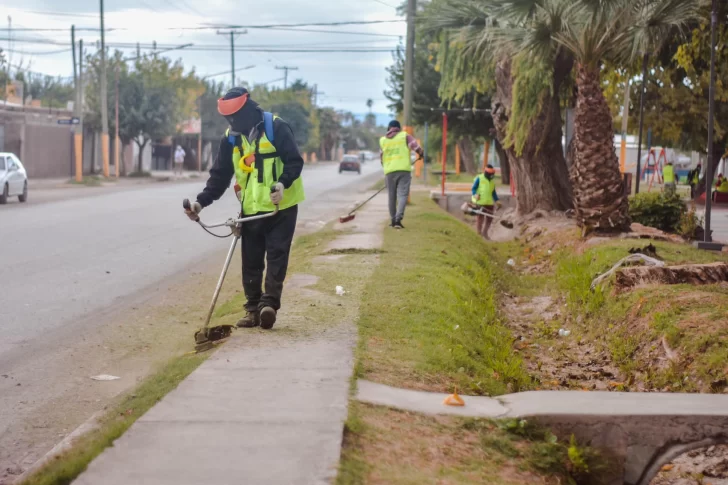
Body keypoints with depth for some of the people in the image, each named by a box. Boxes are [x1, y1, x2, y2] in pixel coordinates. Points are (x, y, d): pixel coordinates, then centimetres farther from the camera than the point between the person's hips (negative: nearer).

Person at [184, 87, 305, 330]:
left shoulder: (276, 127, -11)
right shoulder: (230, 138, 4)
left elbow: (295, 161, -13)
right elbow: (219, 175, 6)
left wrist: (283, 183, -32)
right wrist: (202, 201, -6)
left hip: (282, 207, -5)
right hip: (251, 210, 5)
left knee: (276, 255, -6)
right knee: (251, 261, 6)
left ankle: (269, 303, -8)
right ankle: (253, 308, 13)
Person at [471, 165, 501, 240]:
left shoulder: (492, 180, 14)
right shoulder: (479, 178, -4)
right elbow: (474, 188, -5)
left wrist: (496, 201, 12)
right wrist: (475, 194, -24)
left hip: (489, 202, 6)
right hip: (480, 202, -6)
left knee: (489, 218, 6)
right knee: (480, 218, -2)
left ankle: (485, 233, 22)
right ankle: (479, 233, 10)